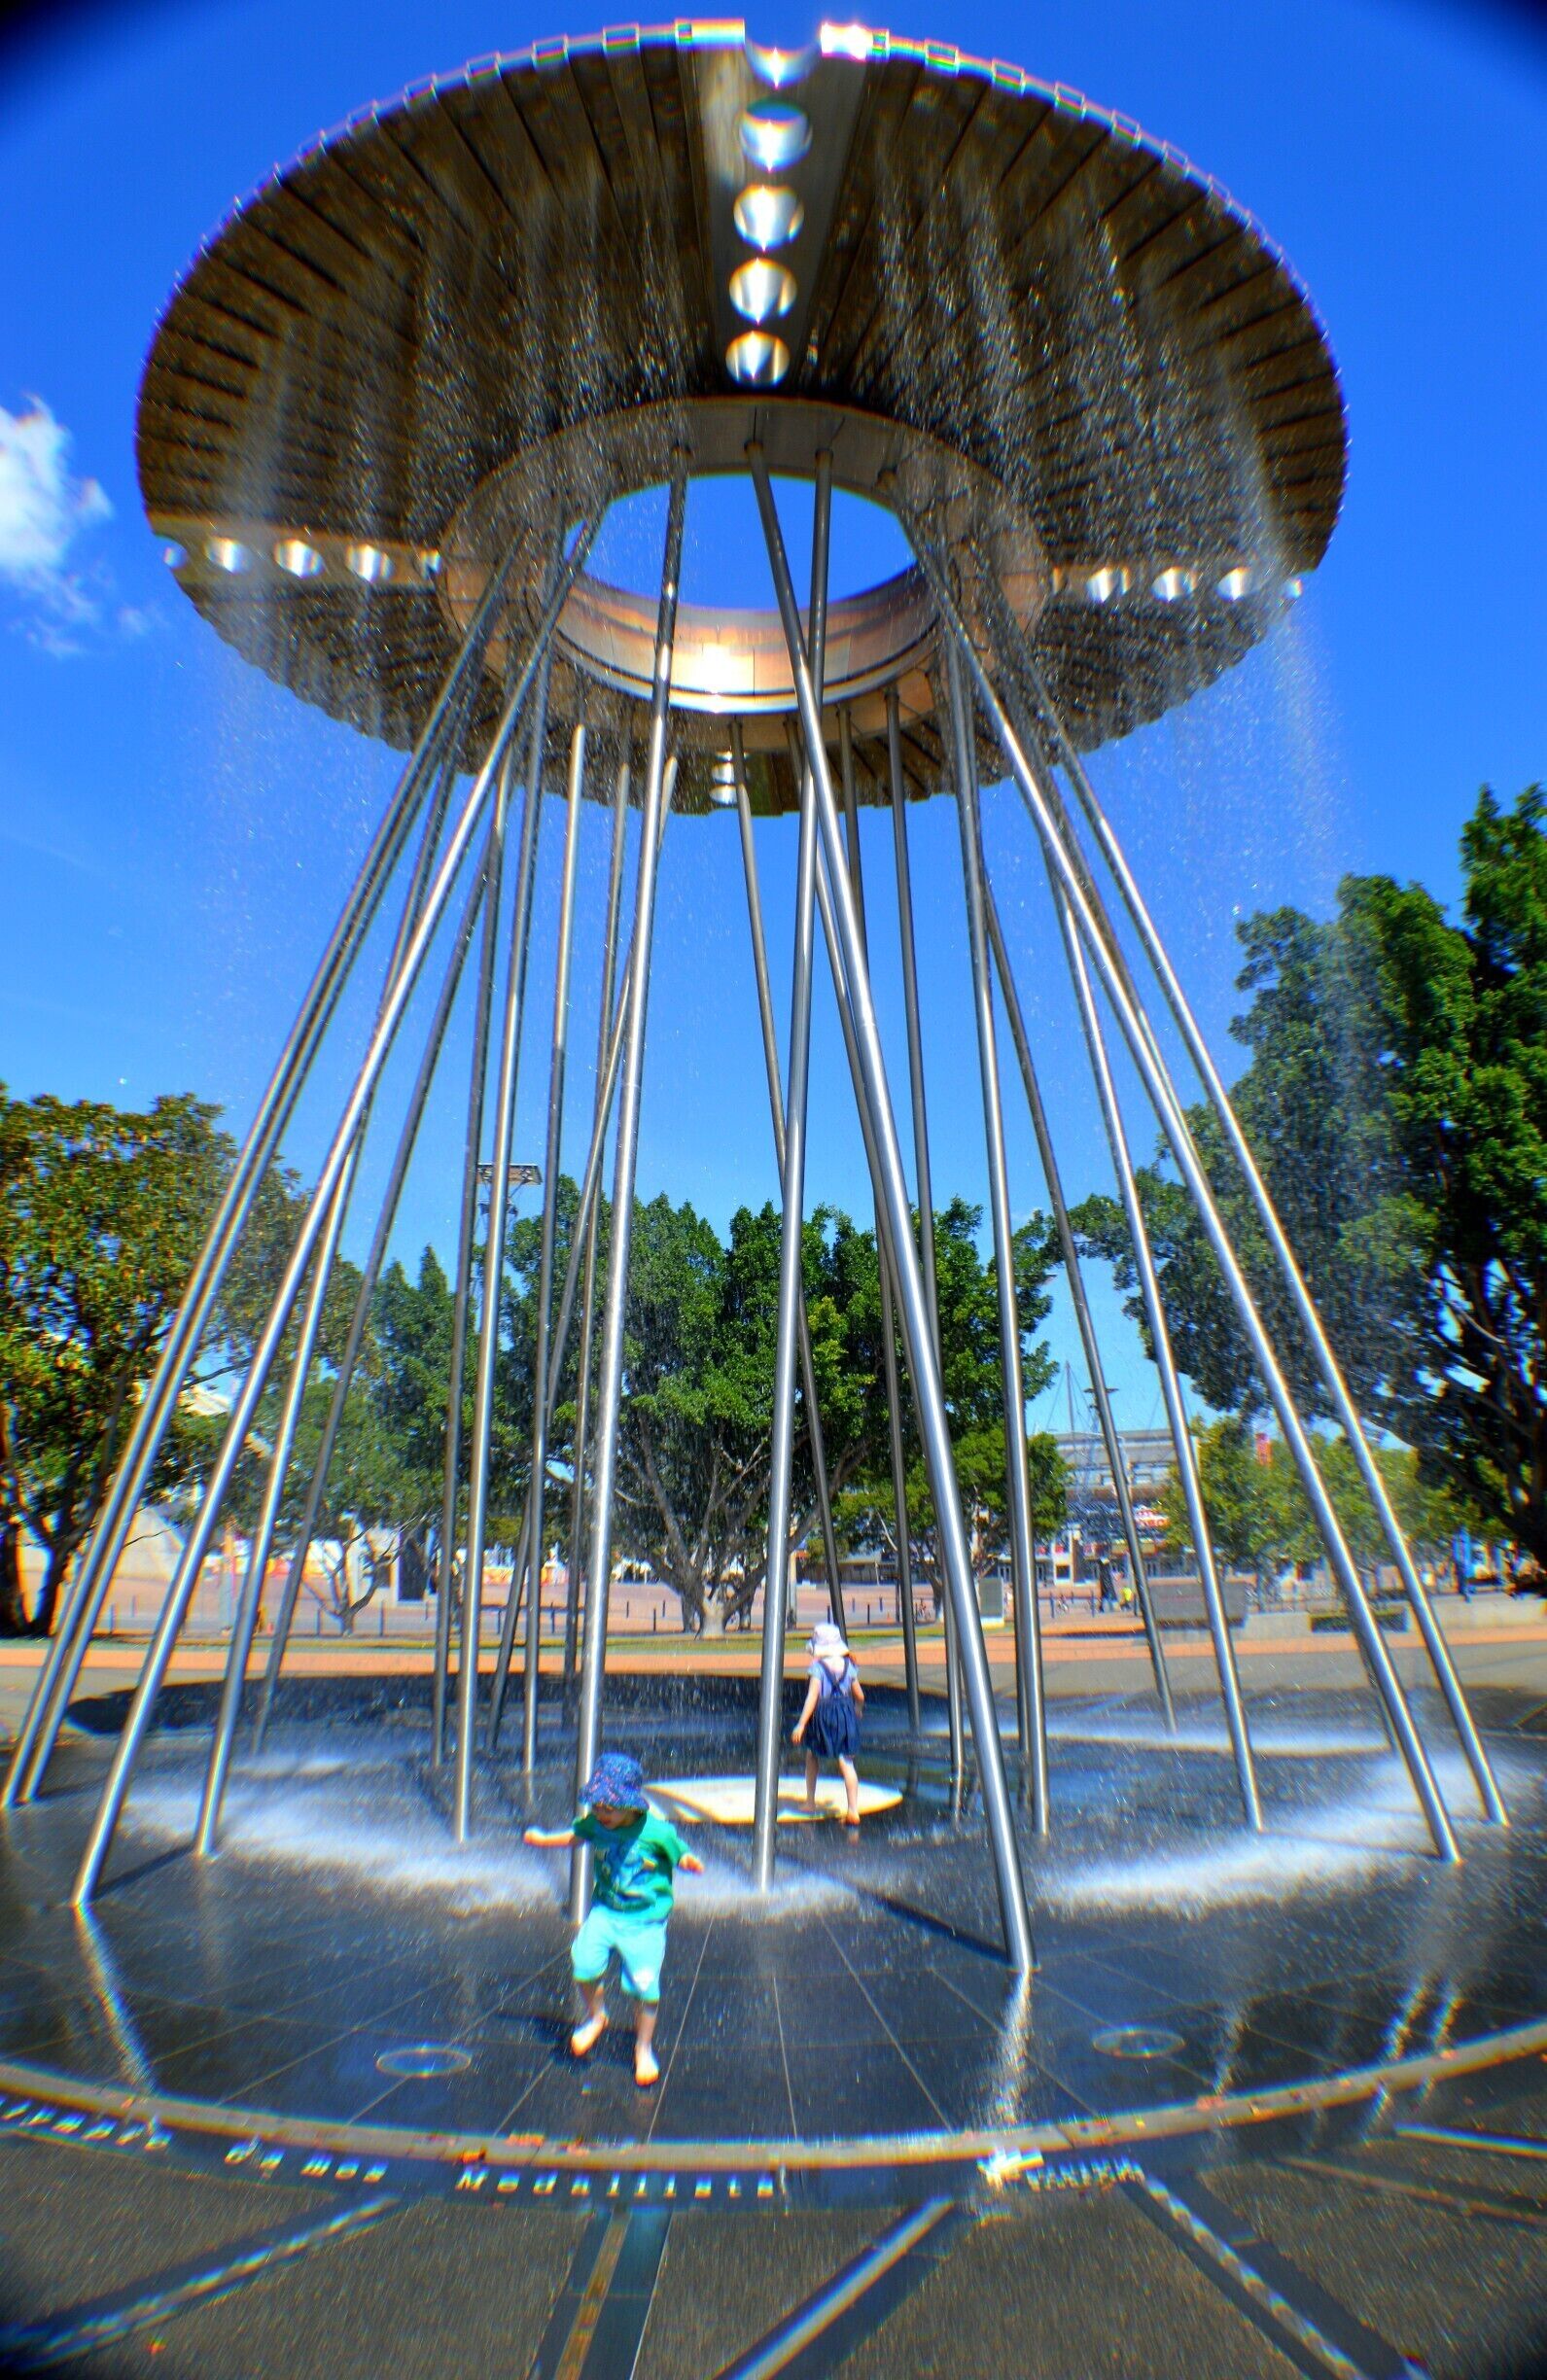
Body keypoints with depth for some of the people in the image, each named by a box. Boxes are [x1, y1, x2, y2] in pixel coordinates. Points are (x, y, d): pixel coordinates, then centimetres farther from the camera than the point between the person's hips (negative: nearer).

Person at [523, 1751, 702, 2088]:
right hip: (605, 1911, 4)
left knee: (644, 1986, -4)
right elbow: (574, 1835, 16)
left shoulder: (657, 1832, -20)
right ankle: (595, 2016, 19)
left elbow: (682, 1857, -12)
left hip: (646, 1920, -4)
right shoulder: (595, 1824, -6)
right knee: (584, 1962, -14)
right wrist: (544, 1839, 25)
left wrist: (691, 1863, -33)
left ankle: (643, 2049, 25)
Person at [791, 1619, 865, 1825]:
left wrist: (801, 1724, -14)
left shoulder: (818, 1666, -11)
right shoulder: (848, 1665, 3)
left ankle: (810, 1802, 24)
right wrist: (857, 1710, 30)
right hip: (846, 1712, 3)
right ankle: (853, 1810, -4)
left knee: (812, 1756, 20)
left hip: (823, 1714, -3)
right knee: (846, 1762, 5)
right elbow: (860, 1696, 9)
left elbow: (812, 1697, -16)